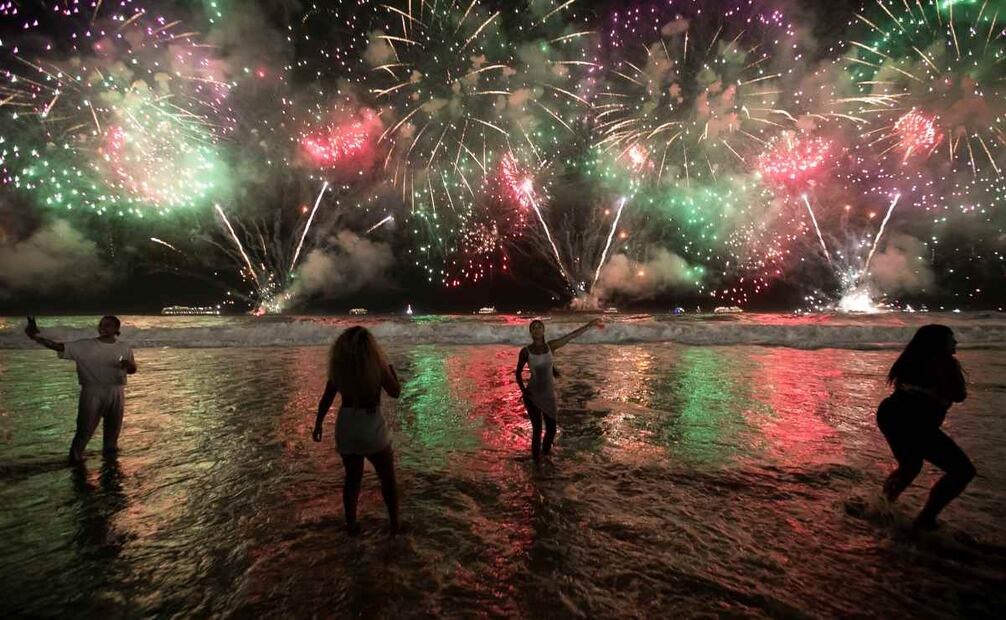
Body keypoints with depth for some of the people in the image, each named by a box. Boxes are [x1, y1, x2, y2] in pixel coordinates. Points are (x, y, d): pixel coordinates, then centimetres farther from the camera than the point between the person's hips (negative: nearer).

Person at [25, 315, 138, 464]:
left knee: (114, 425, 15)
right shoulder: (85, 346, -4)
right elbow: (59, 347, -13)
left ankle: (110, 450, 36)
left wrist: (129, 365, -16)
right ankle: (76, 455, 17)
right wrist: (37, 337, -27)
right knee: (86, 425, -1)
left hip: (116, 393, 3)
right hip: (93, 392, -2)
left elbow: (132, 370, 8)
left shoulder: (124, 348, 2)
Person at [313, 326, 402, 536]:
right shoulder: (378, 365, -11)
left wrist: (318, 424, 16)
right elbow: (395, 392, 0)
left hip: (345, 427, 3)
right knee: (388, 478, 15)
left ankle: (351, 525, 29)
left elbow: (326, 398, 4)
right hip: (372, 427, -3)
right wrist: (390, 367, 13)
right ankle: (394, 524, 22)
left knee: (352, 478, 21)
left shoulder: (338, 366, -3)